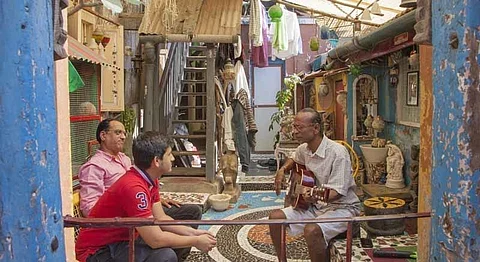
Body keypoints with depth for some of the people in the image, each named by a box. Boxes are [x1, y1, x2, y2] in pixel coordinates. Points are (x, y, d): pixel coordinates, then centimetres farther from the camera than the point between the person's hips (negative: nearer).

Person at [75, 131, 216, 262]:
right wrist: (195, 241, -18)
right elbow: (156, 239, -29)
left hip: (122, 238, 10)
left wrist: (193, 233, -5)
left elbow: (161, 218, 5)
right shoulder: (133, 187, -29)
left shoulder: (151, 180, 1)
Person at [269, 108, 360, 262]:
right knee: (275, 217, -5)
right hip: (316, 206, 8)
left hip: (341, 207, -7)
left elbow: (337, 191, -25)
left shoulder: (338, 152, -22)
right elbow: (294, 160, 27)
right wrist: (282, 170, 7)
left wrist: (318, 197, -45)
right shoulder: (303, 149, 2)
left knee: (312, 230, -34)